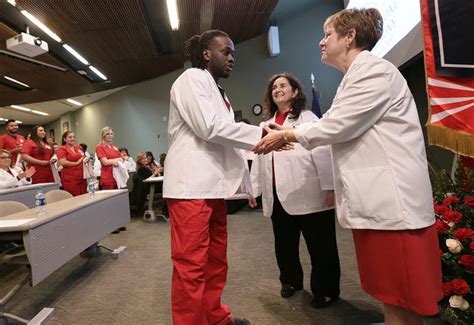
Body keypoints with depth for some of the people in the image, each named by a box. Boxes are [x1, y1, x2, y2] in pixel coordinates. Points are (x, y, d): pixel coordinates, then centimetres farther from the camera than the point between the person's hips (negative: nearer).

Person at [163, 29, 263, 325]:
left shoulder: (219, 93, 23)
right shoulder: (192, 79, -2)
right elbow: (209, 127, -15)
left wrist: (247, 183, 19)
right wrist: (260, 133, -9)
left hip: (213, 185, 9)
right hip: (192, 185, -9)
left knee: (216, 260, 17)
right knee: (191, 265, -3)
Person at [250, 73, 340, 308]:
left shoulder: (307, 118, 3)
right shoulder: (265, 125, 17)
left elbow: (322, 152, -7)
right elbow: (259, 158, 16)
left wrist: (330, 188, -14)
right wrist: (253, 189, 14)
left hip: (309, 194, -5)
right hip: (278, 196, 5)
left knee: (320, 245, 5)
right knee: (284, 244, 16)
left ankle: (326, 290, 24)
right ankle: (290, 281, 38)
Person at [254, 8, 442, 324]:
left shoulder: (374, 70, -10)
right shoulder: (357, 76, 20)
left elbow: (337, 126, -15)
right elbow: (339, 127, 18)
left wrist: (286, 135, -2)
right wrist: (288, 135, 15)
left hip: (392, 199, -9)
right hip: (375, 198, 10)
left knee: (402, 299, 2)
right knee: (389, 292, 18)